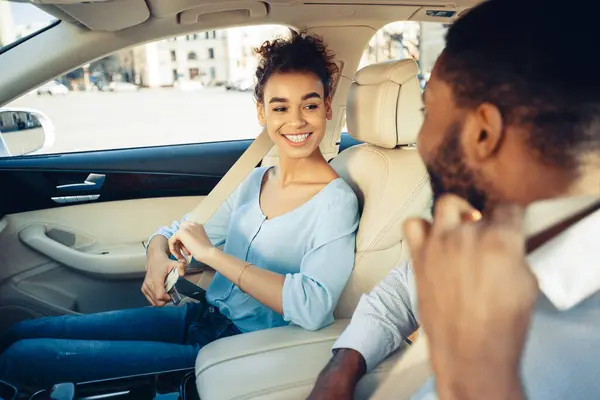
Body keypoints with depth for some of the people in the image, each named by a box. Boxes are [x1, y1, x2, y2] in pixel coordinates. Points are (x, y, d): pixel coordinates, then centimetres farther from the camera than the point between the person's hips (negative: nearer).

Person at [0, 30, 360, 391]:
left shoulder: (335, 202, -15)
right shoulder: (257, 181, 5)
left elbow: (312, 308, -30)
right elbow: (173, 234, 11)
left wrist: (211, 253, -26)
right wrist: (158, 257, -13)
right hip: (201, 317, 6)